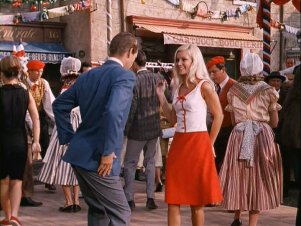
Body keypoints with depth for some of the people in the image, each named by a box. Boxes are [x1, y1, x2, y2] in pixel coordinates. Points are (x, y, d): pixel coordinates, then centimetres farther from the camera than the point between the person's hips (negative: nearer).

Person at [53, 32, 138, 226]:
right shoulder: (125, 76, -12)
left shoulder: (88, 75, 12)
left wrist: (69, 138, 18)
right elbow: (113, 112, -28)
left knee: (98, 210, 20)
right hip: (97, 158, -8)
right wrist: (108, 152, -21)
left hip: (79, 154, 8)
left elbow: (59, 105, 19)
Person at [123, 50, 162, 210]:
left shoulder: (134, 81, -17)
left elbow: (131, 108, -17)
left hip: (138, 129, -5)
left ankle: (129, 199, 6)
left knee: (130, 164, 6)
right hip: (154, 128, 5)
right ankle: (150, 198, 13)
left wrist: (125, 129, -8)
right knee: (150, 162, 15)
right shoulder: (158, 78, -1)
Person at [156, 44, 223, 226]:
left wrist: (210, 144, -2)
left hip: (198, 144, -6)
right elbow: (173, 119, 12)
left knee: (196, 201, 3)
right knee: (173, 199, 2)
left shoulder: (204, 86, -6)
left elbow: (218, 116, -4)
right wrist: (161, 95, 8)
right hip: (178, 144, 6)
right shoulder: (179, 88, 12)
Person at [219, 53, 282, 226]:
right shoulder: (268, 91, -2)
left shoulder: (234, 90, 3)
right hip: (263, 137, -2)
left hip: (239, 137, 2)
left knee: (238, 178, 14)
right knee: (258, 180, 4)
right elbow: (274, 122, 1)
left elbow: (234, 120, 7)